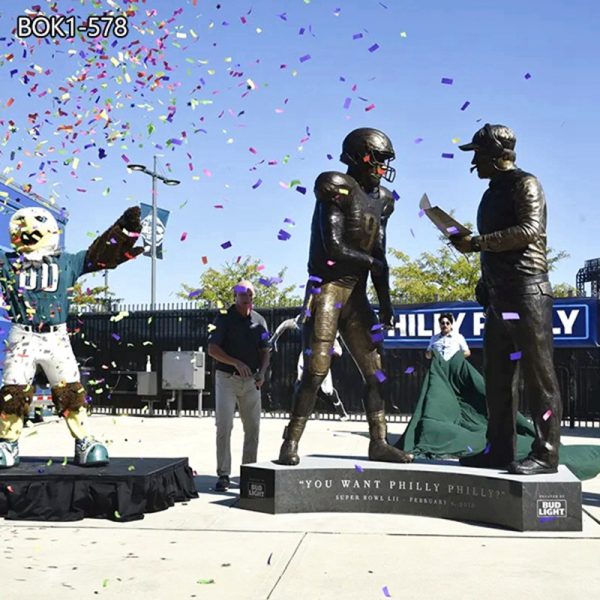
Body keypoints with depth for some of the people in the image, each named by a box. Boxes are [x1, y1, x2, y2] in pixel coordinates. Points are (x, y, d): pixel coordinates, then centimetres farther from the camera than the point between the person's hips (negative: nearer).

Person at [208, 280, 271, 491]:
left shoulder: (259, 321, 8)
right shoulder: (224, 318, -4)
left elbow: (265, 351, 13)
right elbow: (212, 349, -9)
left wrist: (262, 372, -5)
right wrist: (236, 363, -21)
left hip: (251, 381, 4)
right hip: (227, 379, -4)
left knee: (253, 426, 7)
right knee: (224, 426, -6)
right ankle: (223, 474, 0)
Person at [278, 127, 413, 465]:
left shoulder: (380, 200, 13)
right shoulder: (338, 189, -9)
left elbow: (379, 258, 13)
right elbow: (334, 248, -16)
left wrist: (385, 304, 8)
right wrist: (370, 261, -2)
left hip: (356, 294, 7)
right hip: (327, 288, -7)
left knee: (375, 370, 6)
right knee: (316, 371, -9)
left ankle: (379, 443, 14)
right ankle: (291, 444, 1)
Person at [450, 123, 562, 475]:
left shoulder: (525, 184, -2)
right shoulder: (493, 194, 22)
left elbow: (530, 230, -18)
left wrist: (476, 243, -18)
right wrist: (469, 242, 7)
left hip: (526, 291, -9)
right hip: (498, 294, 9)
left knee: (537, 374, -6)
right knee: (498, 376, 8)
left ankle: (546, 453, -1)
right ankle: (500, 449, 14)